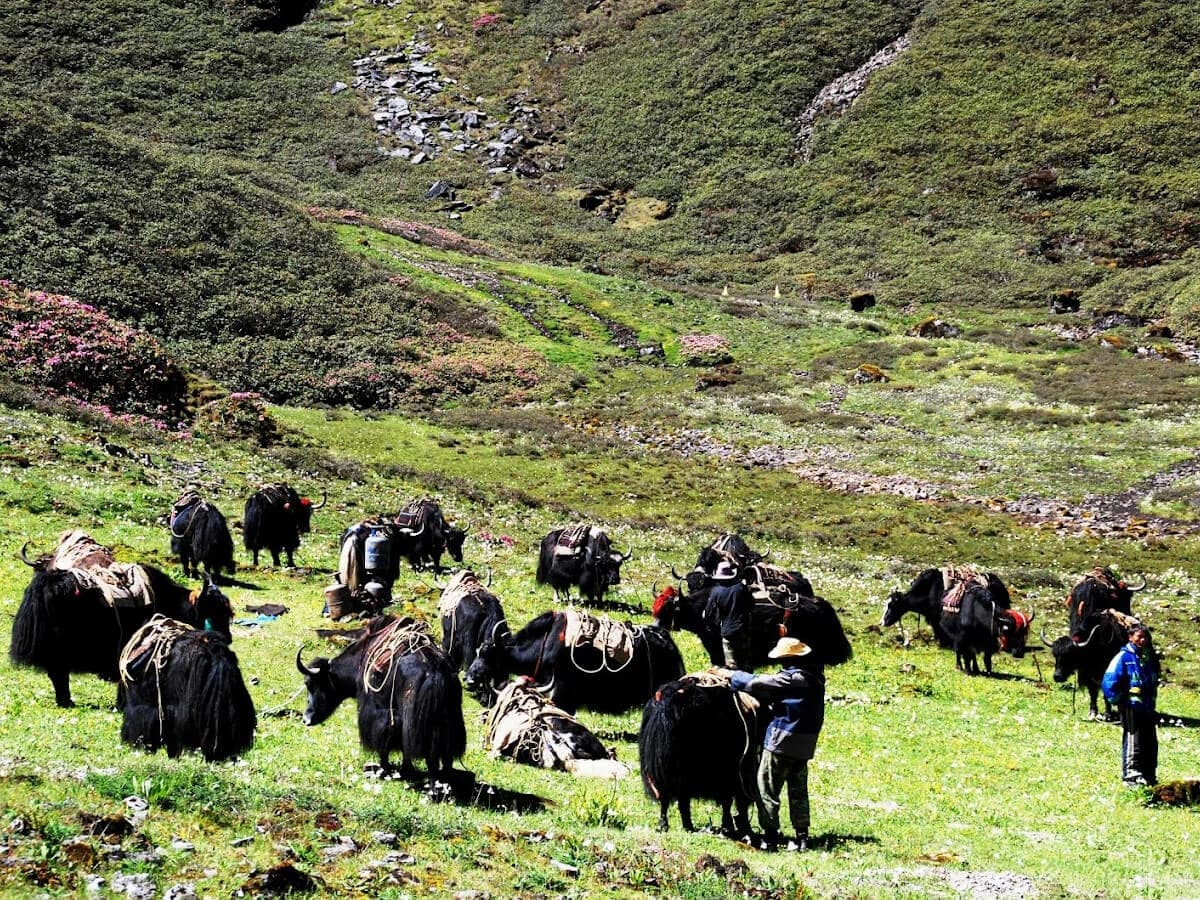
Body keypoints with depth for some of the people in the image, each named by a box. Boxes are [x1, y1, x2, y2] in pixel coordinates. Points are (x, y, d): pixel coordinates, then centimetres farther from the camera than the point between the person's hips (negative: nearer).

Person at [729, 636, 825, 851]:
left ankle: (770, 837, 0)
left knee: (767, 789, 2)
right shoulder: (814, 677, 7)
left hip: (782, 741, -8)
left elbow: (758, 684, -15)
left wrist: (734, 677, 0)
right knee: (798, 791, 16)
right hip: (804, 744, 8)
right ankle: (802, 837, 15)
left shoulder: (791, 678, -18)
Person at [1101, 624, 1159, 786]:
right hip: (1131, 708, -7)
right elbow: (1109, 681, -13)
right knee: (1133, 743, -5)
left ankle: (1150, 776, 19)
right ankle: (1131, 775, 0)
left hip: (1148, 708, 7)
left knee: (1151, 743, 10)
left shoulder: (1150, 657, 9)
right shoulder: (1124, 657, -11)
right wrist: (1118, 701, -9)